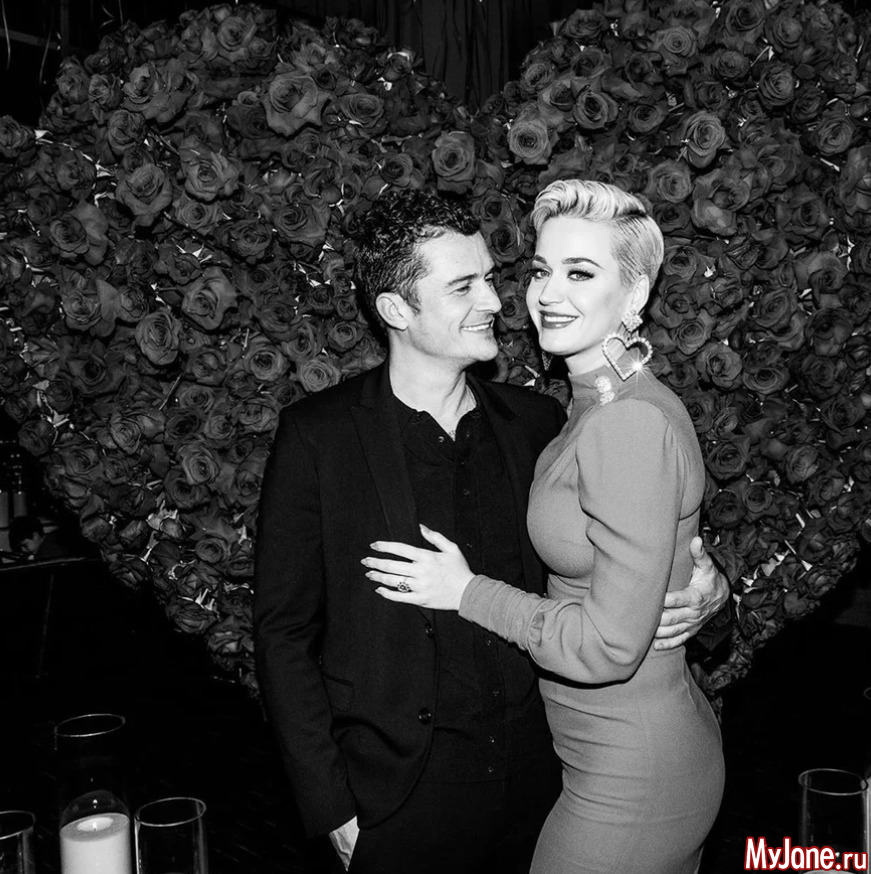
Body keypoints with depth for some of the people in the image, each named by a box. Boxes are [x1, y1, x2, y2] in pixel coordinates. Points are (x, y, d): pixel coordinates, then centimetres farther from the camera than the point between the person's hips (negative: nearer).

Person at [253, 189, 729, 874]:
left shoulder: (534, 421, 0)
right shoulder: (316, 437, -10)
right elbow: (284, 635, -7)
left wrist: (703, 583, -7)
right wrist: (333, 810, -9)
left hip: (534, 769, 4)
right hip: (399, 792, -3)